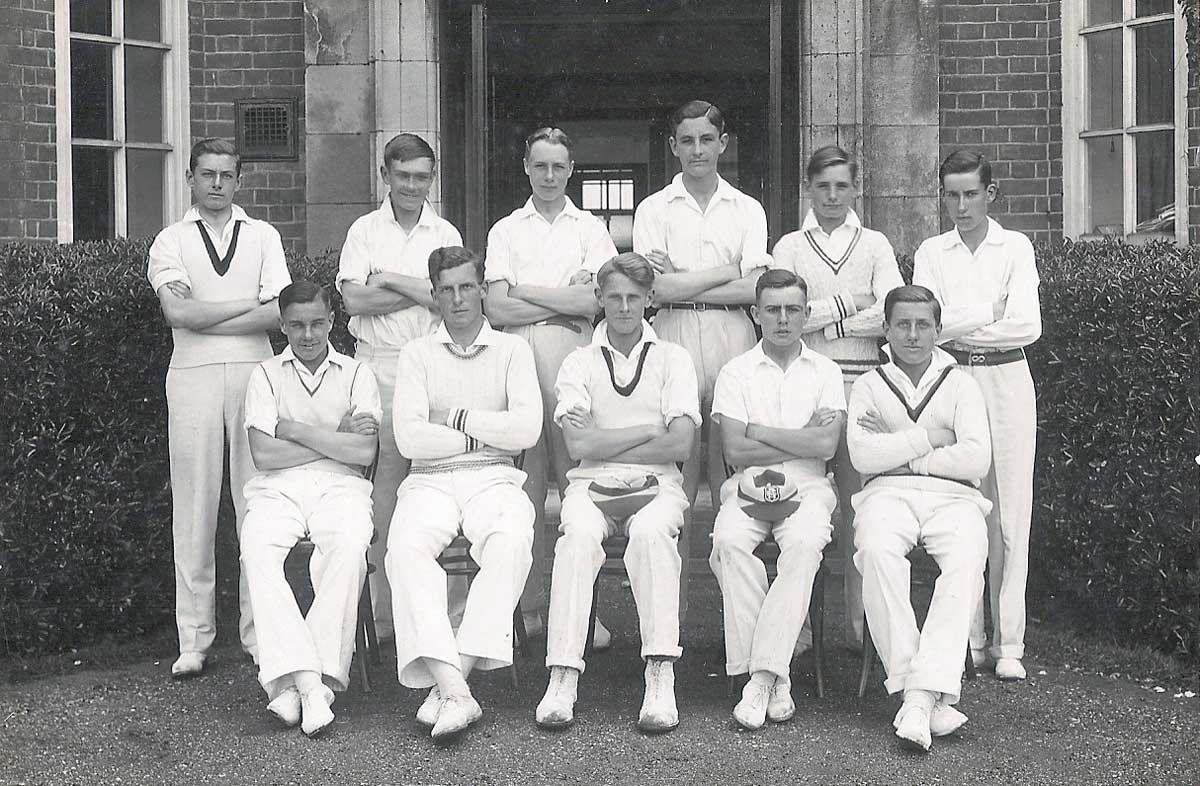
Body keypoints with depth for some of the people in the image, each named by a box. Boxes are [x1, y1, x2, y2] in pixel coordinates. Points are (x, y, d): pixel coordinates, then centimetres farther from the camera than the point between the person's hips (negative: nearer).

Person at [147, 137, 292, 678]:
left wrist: (204, 318, -6)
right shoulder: (170, 241, 11)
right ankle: (194, 637, 5)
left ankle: (258, 627, 6)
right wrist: (248, 305, -3)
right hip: (193, 375, -1)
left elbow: (279, 313, 0)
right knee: (193, 502, -1)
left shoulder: (262, 236, 14)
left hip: (254, 371, 1)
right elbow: (177, 312, -6)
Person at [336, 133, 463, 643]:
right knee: (384, 481, -3)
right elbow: (354, 298, -5)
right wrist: (423, 290, -4)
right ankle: (384, 611, 1)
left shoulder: (445, 234, 11)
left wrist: (389, 280, -7)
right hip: (377, 364, -1)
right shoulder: (365, 229, 9)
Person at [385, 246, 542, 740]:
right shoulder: (417, 353, 14)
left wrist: (457, 417, -2)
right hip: (430, 481, 1)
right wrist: (488, 435, -1)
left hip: (494, 479, 0)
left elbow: (527, 429, -2)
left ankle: (450, 684, -35)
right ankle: (454, 690, -40)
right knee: (406, 547, -32)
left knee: (511, 542, -34)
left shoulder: (512, 350, 14)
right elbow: (409, 438, -1)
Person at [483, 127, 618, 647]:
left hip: (572, 356, -1)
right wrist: (564, 300, -1)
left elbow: (593, 302, -3)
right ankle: (529, 605, 5)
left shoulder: (590, 229, 12)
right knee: (525, 483, 0)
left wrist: (525, 290, 0)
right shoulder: (505, 230, 15)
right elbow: (496, 309, 3)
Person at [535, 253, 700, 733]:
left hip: (657, 484, 0)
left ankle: (661, 678, -38)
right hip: (592, 484, 0)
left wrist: (603, 442, -2)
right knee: (579, 534, -33)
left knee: (651, 531, -35)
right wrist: (649, 430, -2)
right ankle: (562, 677, -37)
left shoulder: (672, 359, 12)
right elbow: (580, 446, -2)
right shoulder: (579, 363, 13)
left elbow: (679, 445, -2)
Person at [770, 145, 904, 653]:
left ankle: (857, 614, 4)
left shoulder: (874, 245, 13)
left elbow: (894, 314, -2)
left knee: (857, 497, -1)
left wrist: (820, 319, -4)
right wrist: (848, 306, -5)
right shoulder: (790, 247, 11)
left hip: (861, 379, 0)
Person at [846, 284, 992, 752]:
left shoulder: (960, 384, 17)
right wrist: (930, 439, 1)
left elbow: (977, 458, 1)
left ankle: (921, 696, -41)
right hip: (888, 494, 0)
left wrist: (900, 456, 0)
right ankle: (930, 695, -36)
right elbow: (863, 456, -2)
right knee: (877, 550, -36)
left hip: (953, 497, 0)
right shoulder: (869, 386, 17)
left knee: (966, 560, -34)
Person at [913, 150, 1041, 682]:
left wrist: (959, 327, -7)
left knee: (1011, 514, -2)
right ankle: (968, 638, 6)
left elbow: (1027, 326, -8)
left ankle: (1009, 644, 3)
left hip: (1006, 383, -1)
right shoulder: (931, 253, 9)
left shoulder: (1015, 247, 5)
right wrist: (991, 311, -12)